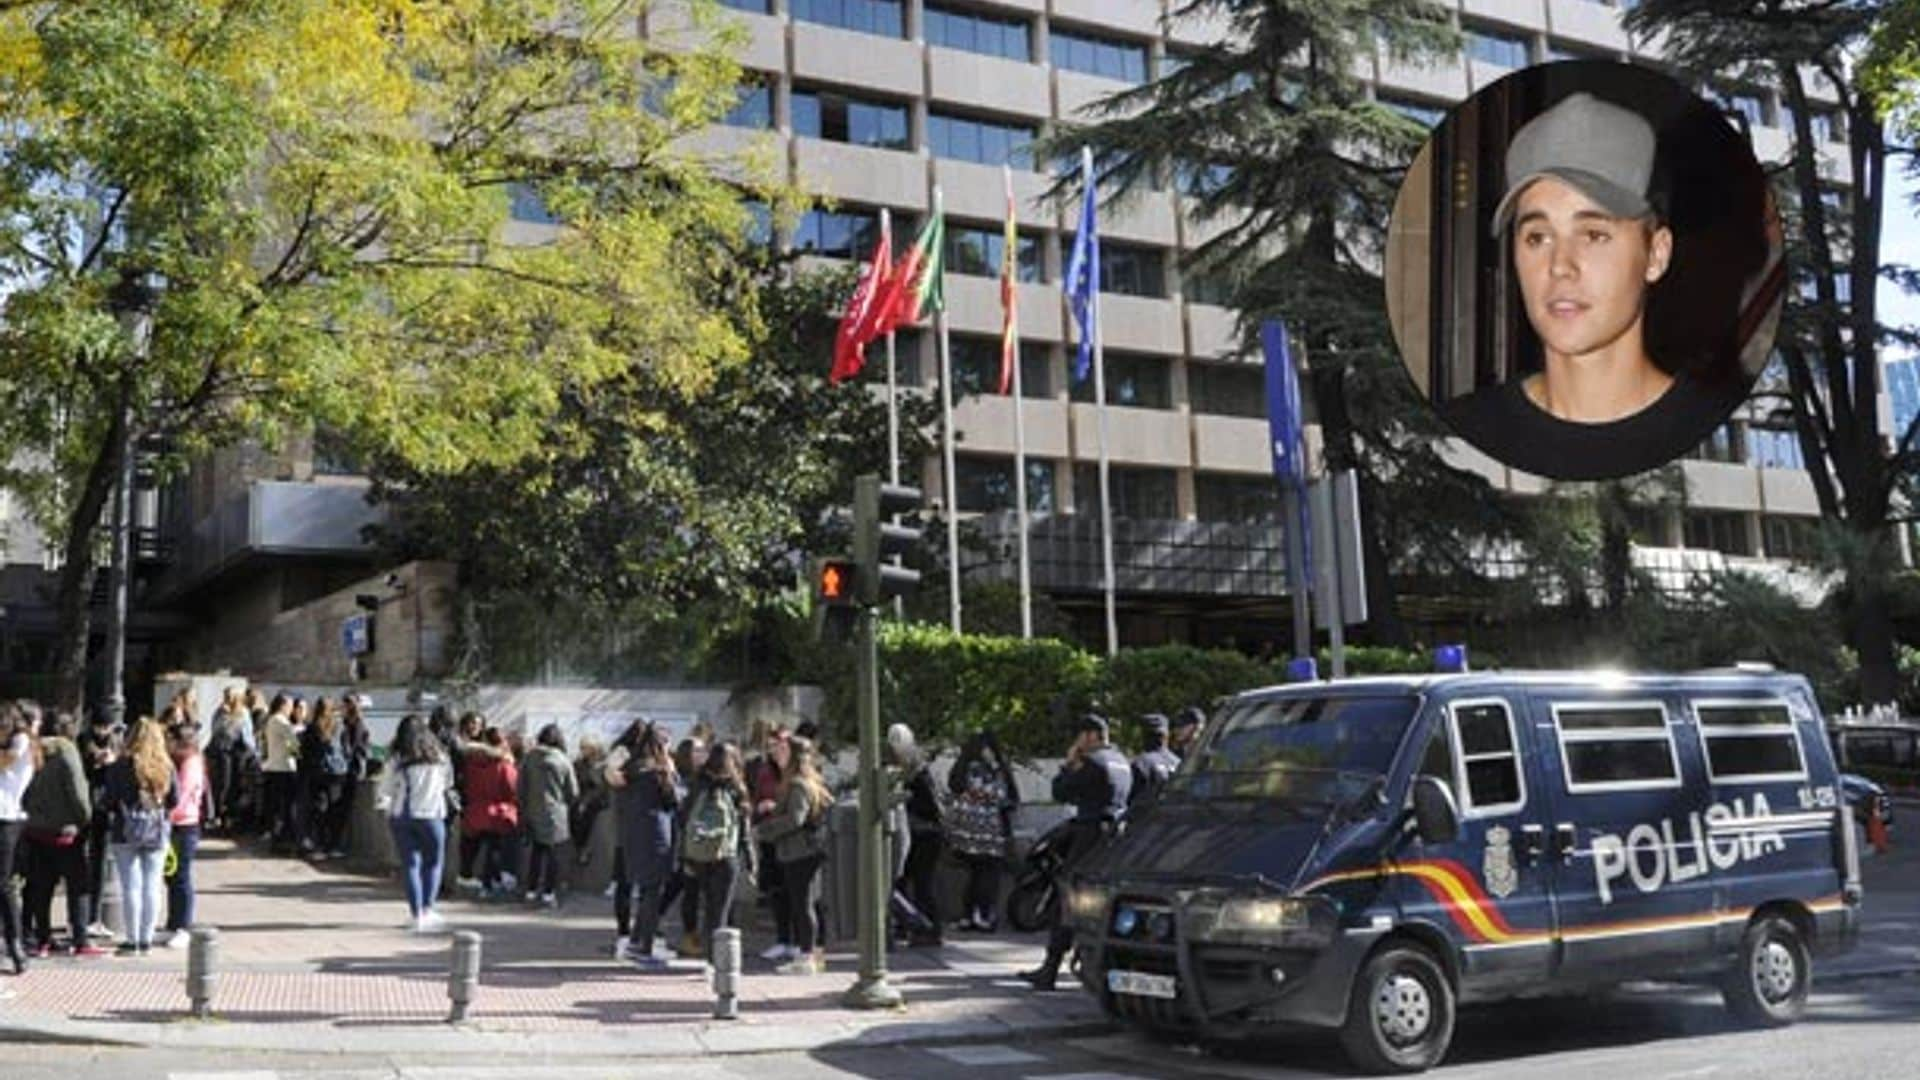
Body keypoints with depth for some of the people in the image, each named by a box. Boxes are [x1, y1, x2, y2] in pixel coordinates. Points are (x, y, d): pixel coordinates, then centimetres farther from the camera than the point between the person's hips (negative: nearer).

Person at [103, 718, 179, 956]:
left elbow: (110, 800, -7)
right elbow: (175, 800, 3)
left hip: (127, 832, -2)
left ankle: (132, 940, 5)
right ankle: (146, 940, 11)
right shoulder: (166, 767, -2)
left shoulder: (120, 767, -10)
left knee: (131, 886, 2)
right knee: (152, 887, 7)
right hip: (158, 832, 2)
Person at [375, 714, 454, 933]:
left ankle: (417, 915, 4)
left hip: (400, 816, 1)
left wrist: (384, 805, 19)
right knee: (433, 862, 13)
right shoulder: (438, 757, 1)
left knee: (410, 864, 6)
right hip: (430, 814, -1)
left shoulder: (397, 760, -3)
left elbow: (383, 792, -1)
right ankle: (427, 909, 5)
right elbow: (448, 784, 12)